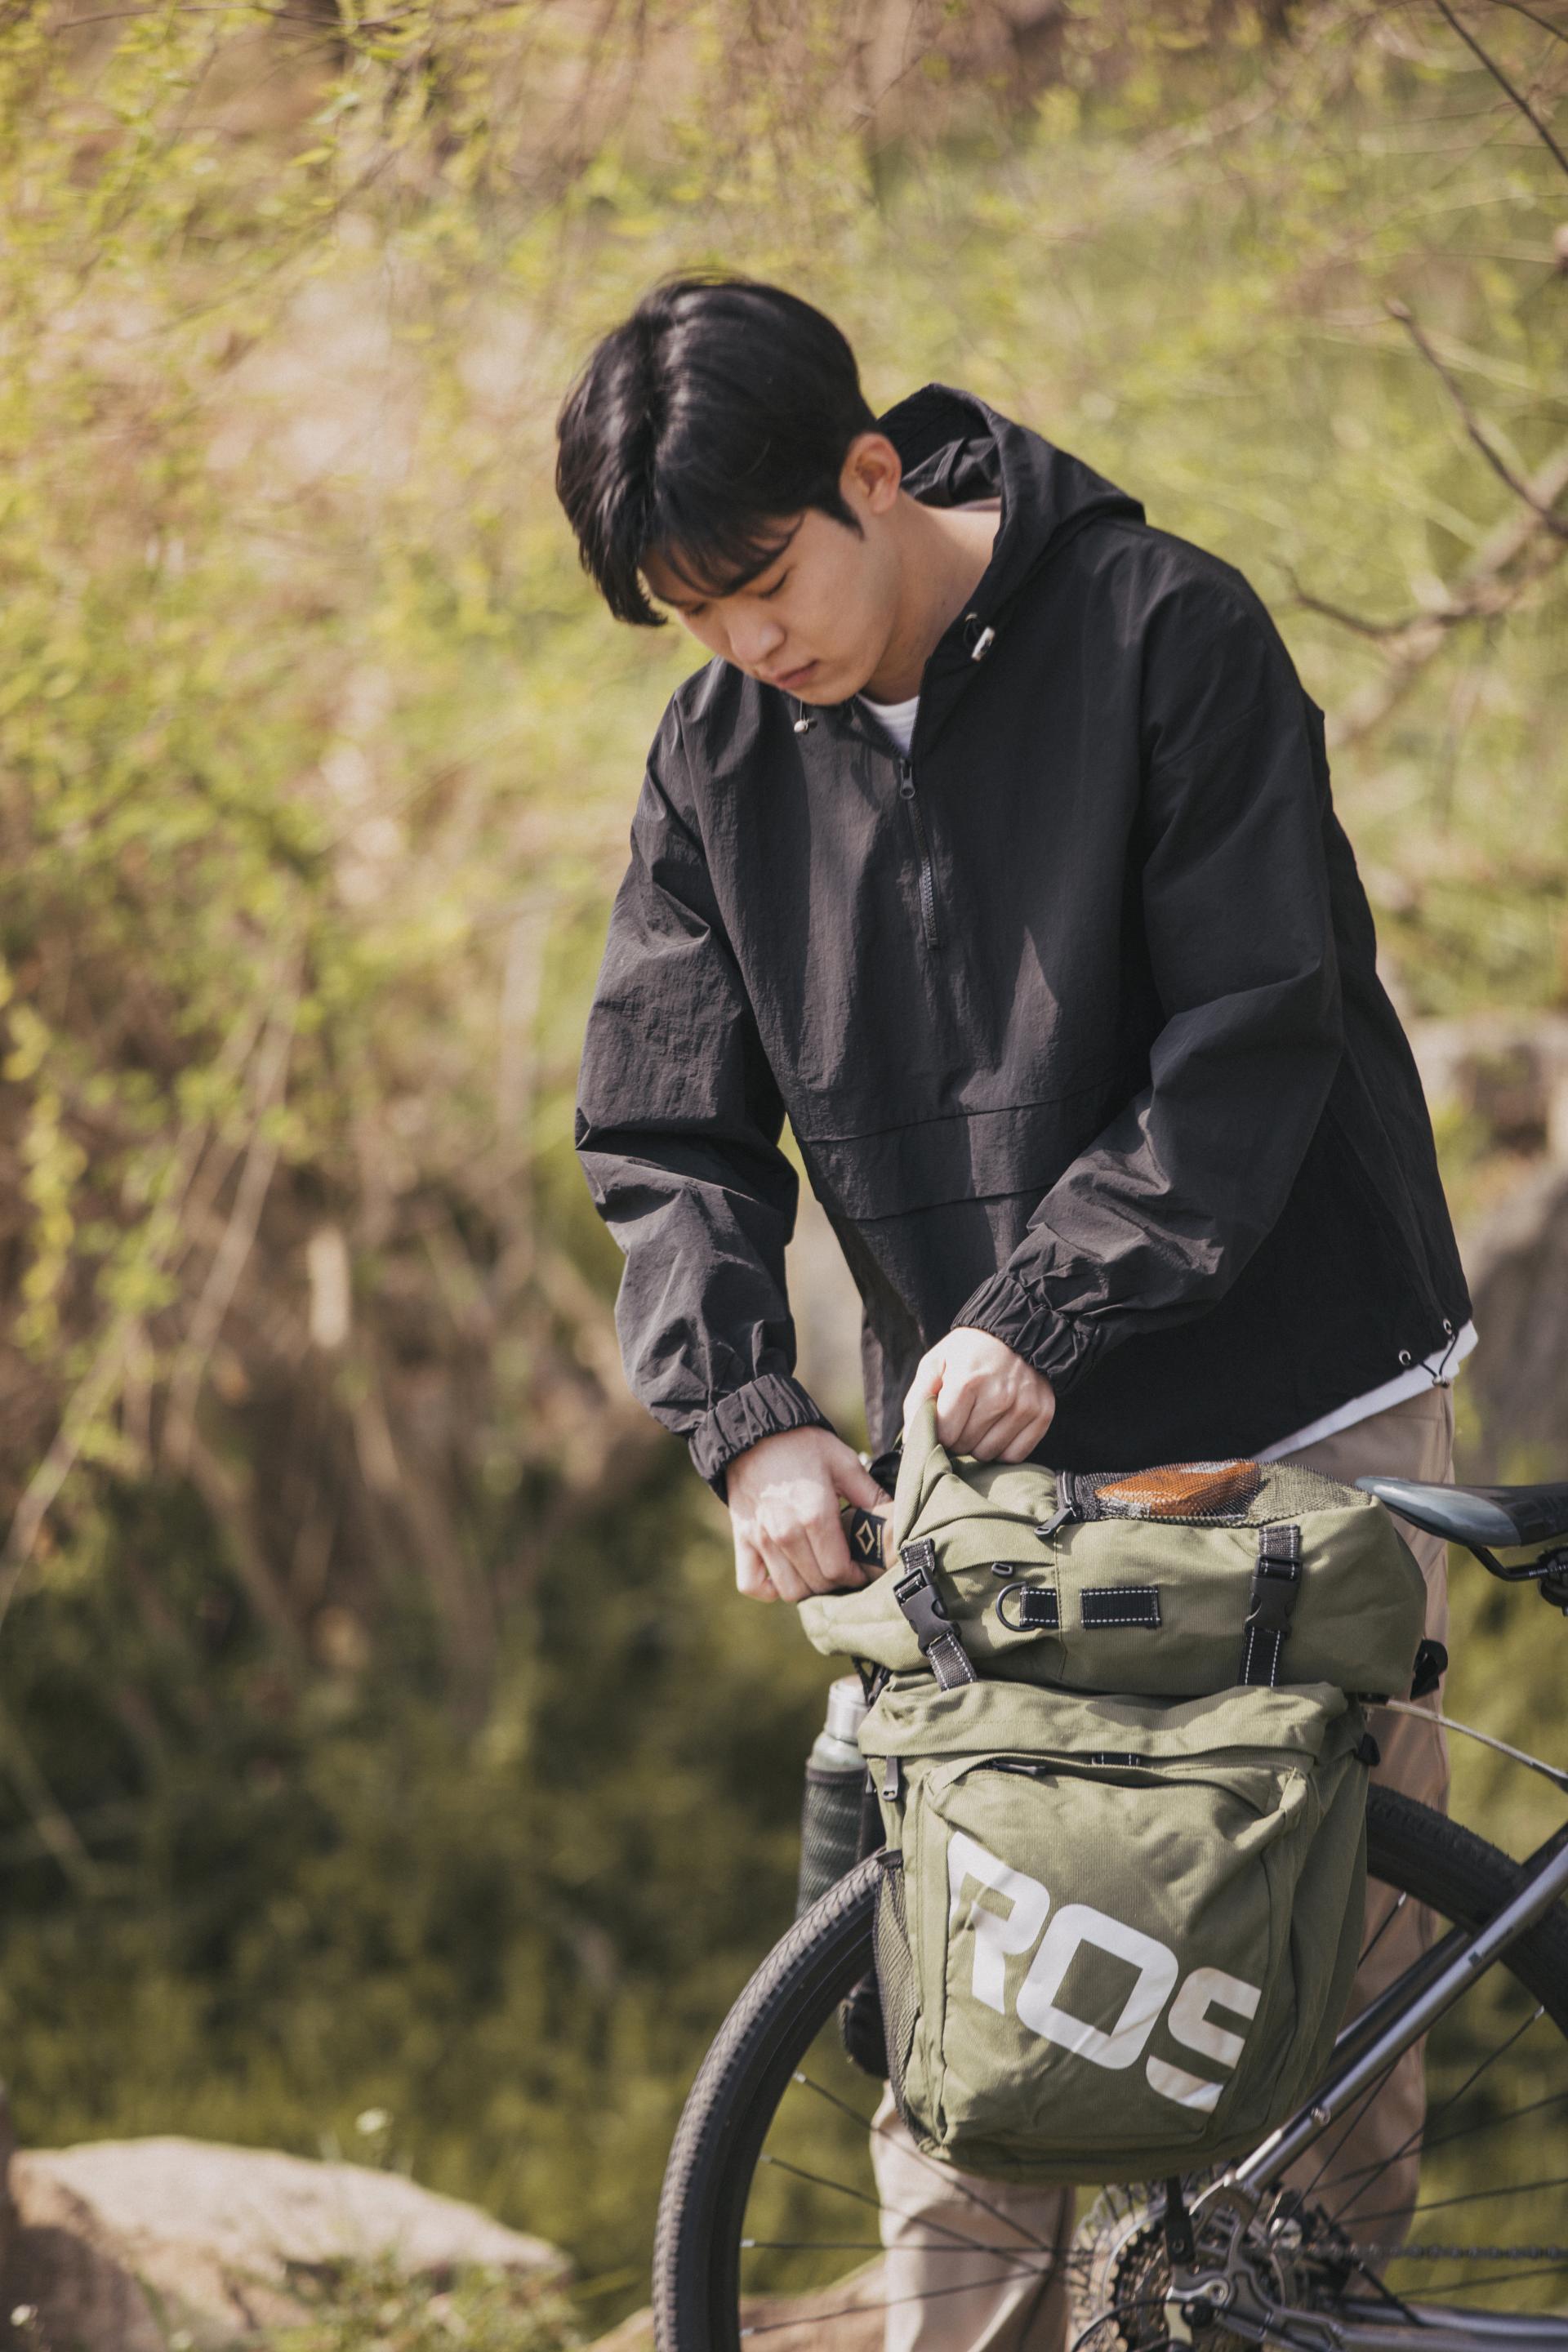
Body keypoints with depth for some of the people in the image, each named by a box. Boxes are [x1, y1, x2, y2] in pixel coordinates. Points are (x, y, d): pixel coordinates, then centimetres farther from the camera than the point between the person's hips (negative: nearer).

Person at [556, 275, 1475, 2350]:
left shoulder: (1168, 632, -12)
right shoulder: (720, 760, 1)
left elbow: (1256, 1038, -16)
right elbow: (669, 1142, 1)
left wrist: (1043, 1316, -24)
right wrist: (747, 1417, -16)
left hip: (1295, 1418, -3)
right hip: (978, 1470, 4)